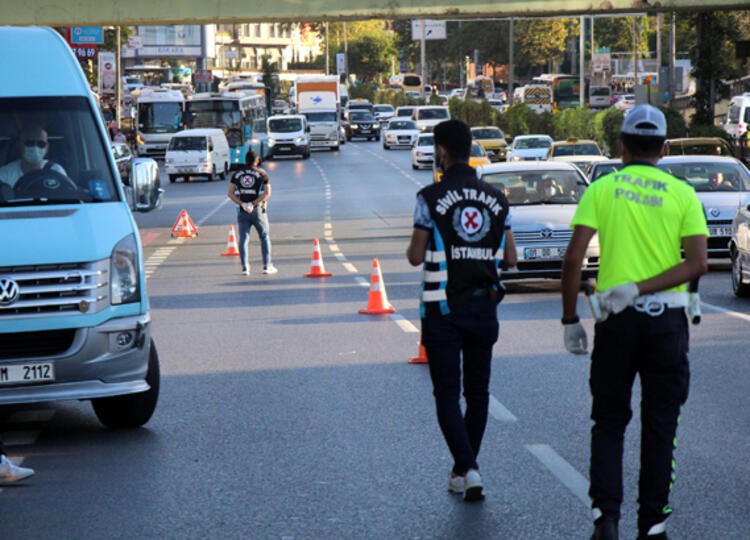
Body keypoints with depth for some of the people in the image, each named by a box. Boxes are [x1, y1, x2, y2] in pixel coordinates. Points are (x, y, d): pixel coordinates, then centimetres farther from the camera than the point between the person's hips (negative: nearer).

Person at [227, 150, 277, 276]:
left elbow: (230, 193, -3)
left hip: (242, 211, 2)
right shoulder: (262, 174, 0)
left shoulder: (236, 174, 7)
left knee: (243, 238, 3)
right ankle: (267, 266, 9)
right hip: (258, 211, -2)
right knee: (264, 237, 11)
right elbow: (267, 193, -11)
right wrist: (254, 203, -14)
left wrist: (242, 204, -11)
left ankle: (245, 267, -4)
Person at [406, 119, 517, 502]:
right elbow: (510, 259, 6)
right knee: (478, 392, 14)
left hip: (443, 310, -4)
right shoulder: (495, 199, 3)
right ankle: (462, 471, 21)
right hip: (484, 308, 4)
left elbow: (416, 257, -8)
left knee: (447, 394, -1)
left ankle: (468, 468, -16)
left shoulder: (431, 198, -11)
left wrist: (415, 245, 13)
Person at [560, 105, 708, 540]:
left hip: (616, 320, 0)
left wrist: (570, 318, -1)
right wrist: (641, 288, -11)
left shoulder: (602, 190, 1)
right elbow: (697, 263, -9)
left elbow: (574, 259, -7)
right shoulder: (682, 194, 2)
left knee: (609, 423, 12)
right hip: (667, 319, 0)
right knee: (660, 426, 9)